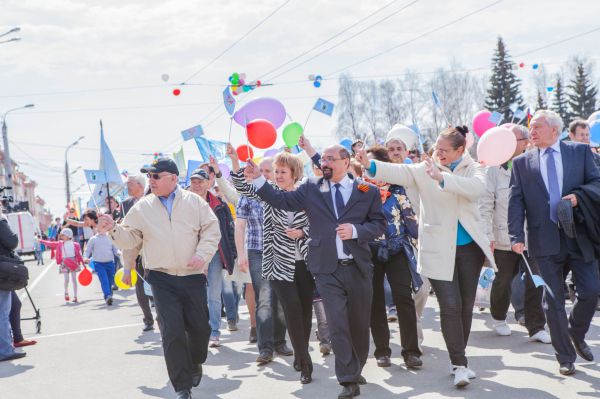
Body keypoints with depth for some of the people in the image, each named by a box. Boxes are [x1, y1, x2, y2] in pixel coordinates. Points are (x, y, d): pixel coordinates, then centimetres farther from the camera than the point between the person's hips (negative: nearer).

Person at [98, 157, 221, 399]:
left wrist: (202, 254, -12)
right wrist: (114, 229, -13)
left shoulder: (194, 202, 3)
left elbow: (211, 230, 2)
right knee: (172, 331, -7)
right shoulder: (142, 207, 6)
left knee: (199, 327, 8)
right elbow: (131, 238, 5)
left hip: (193, 276, 0)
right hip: (162, 279, 0)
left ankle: (195, 364, 40)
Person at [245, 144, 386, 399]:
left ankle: (357, 370, 35)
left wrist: (356, 230, -14)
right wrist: (258, 179, -7)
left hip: (358, 267, 1)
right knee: (338, 325, -5)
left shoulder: (367, 191, 4)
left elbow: (379, 224, 3)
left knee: (359, 323, 13)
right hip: (327, 269, -1)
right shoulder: (311, 189, 7)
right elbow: (282, 201, 2)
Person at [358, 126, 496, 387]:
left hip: (469, 247, 2)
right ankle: (459, 364, 3)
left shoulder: (473, 169, 1)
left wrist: (442, 178, -35)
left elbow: (477, 187, -22)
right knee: (450, 306, -8)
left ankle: (459, 360, 26)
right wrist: (371, 166, -35)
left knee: (466, 306, 10)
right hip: (439, 249, -2)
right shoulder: (425, 169, -1)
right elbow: (399, 172, -17)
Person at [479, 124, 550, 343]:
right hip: (504, 238, -1)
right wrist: (488, 235, -10)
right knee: (503, 282, 12)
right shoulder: (495, 170, -2)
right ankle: (499, 318, 34)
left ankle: (536, 327, 8)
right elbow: (485, 206, -4)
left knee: (534, 282, -1)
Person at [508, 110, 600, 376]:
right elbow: (516, 201, -2)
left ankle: (577, 334, 30)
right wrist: (516, 236, -14)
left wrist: (579, 195, -16)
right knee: (553, 300, 3)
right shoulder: (521, 162, 5)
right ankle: (565, 357, 16)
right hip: (545, 239, 0)